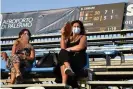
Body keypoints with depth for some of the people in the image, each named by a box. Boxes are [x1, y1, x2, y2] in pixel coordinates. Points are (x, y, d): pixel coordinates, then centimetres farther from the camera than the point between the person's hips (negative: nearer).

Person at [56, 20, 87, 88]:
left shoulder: (83, 37, 15)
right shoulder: (68, 38, 23)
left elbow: (80, 47, -7)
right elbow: (63, 48, 3)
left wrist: (68, 49, -1)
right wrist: (62, 35, 2)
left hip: (79, 59, -3)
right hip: (68, 59, 3)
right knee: (63, 52, -30)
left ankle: (64, 83, -49)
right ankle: (68, 68, -62)